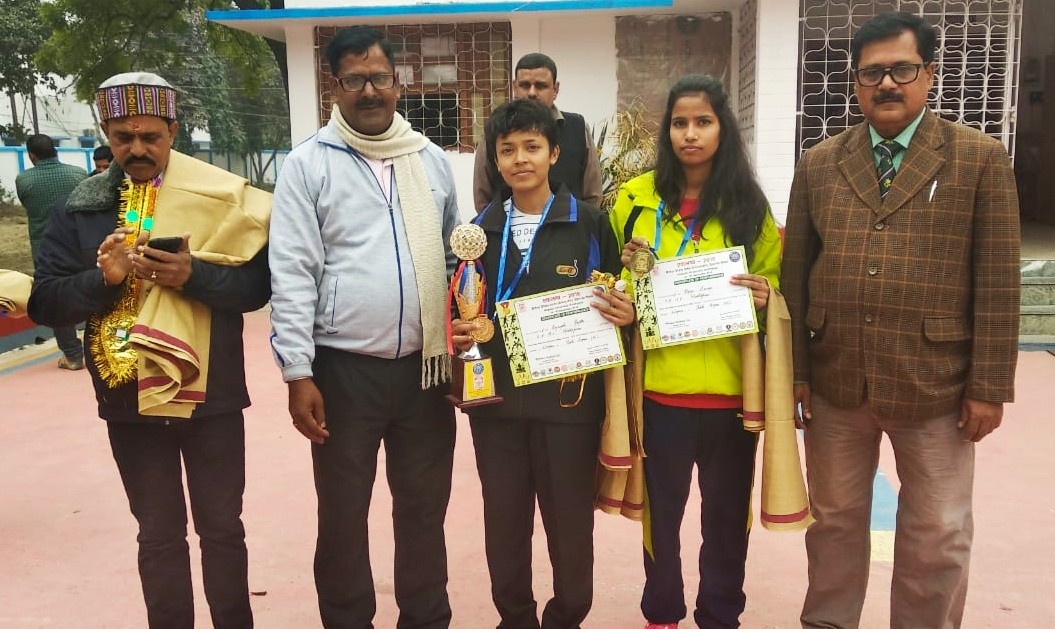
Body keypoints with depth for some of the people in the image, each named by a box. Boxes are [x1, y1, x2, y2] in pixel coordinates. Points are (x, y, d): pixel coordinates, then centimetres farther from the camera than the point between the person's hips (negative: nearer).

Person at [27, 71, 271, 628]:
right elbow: (45, 303, 0)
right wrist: (101, 278, -17)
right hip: (128, 399, 2)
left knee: (221, 527, 12)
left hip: (210, 394, -2)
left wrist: (193, 275, -24)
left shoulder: (219, 198, -4)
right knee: (159, 534, 15)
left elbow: (257, 285, -9)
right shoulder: (79, 208, 3)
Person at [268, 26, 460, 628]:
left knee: (425, 508, 15)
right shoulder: (309, 163, -4)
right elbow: (291, 274, -8)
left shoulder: (432, 160, 8)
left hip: (426, 366, 3)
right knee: (343, 513, 11)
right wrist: (298, 374, -12)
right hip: (344, 369, -3)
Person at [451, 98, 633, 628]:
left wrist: (626, 315, -17)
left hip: (569, 398, -3)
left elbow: (617, 303, 4)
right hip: (497, 398, 3)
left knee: (570, 518, 8)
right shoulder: (482, 228, 8)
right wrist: (459, 334, -5)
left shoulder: (589, 224, -1)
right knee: (504, 518, 13)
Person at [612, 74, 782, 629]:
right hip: (658, 388, 0)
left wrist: (764, 295, -13)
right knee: (660, 511, 14)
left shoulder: (749, 206, 2)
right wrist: (628, 274, -13)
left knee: (727, 513, 13)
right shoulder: (636, 198, 1)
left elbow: (775, 284, 9)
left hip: (729, 390, 0)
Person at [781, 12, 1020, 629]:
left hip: (934, 384, -2)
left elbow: (997, 283, -4)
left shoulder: (981, 159, -1)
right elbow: (795, 274, 4)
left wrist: (988, 386, -7)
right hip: (833, 380, 2)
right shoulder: (819, 164, 6)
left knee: (937, 534, 12)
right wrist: (793, 370, 1)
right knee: (834, 520, 16)